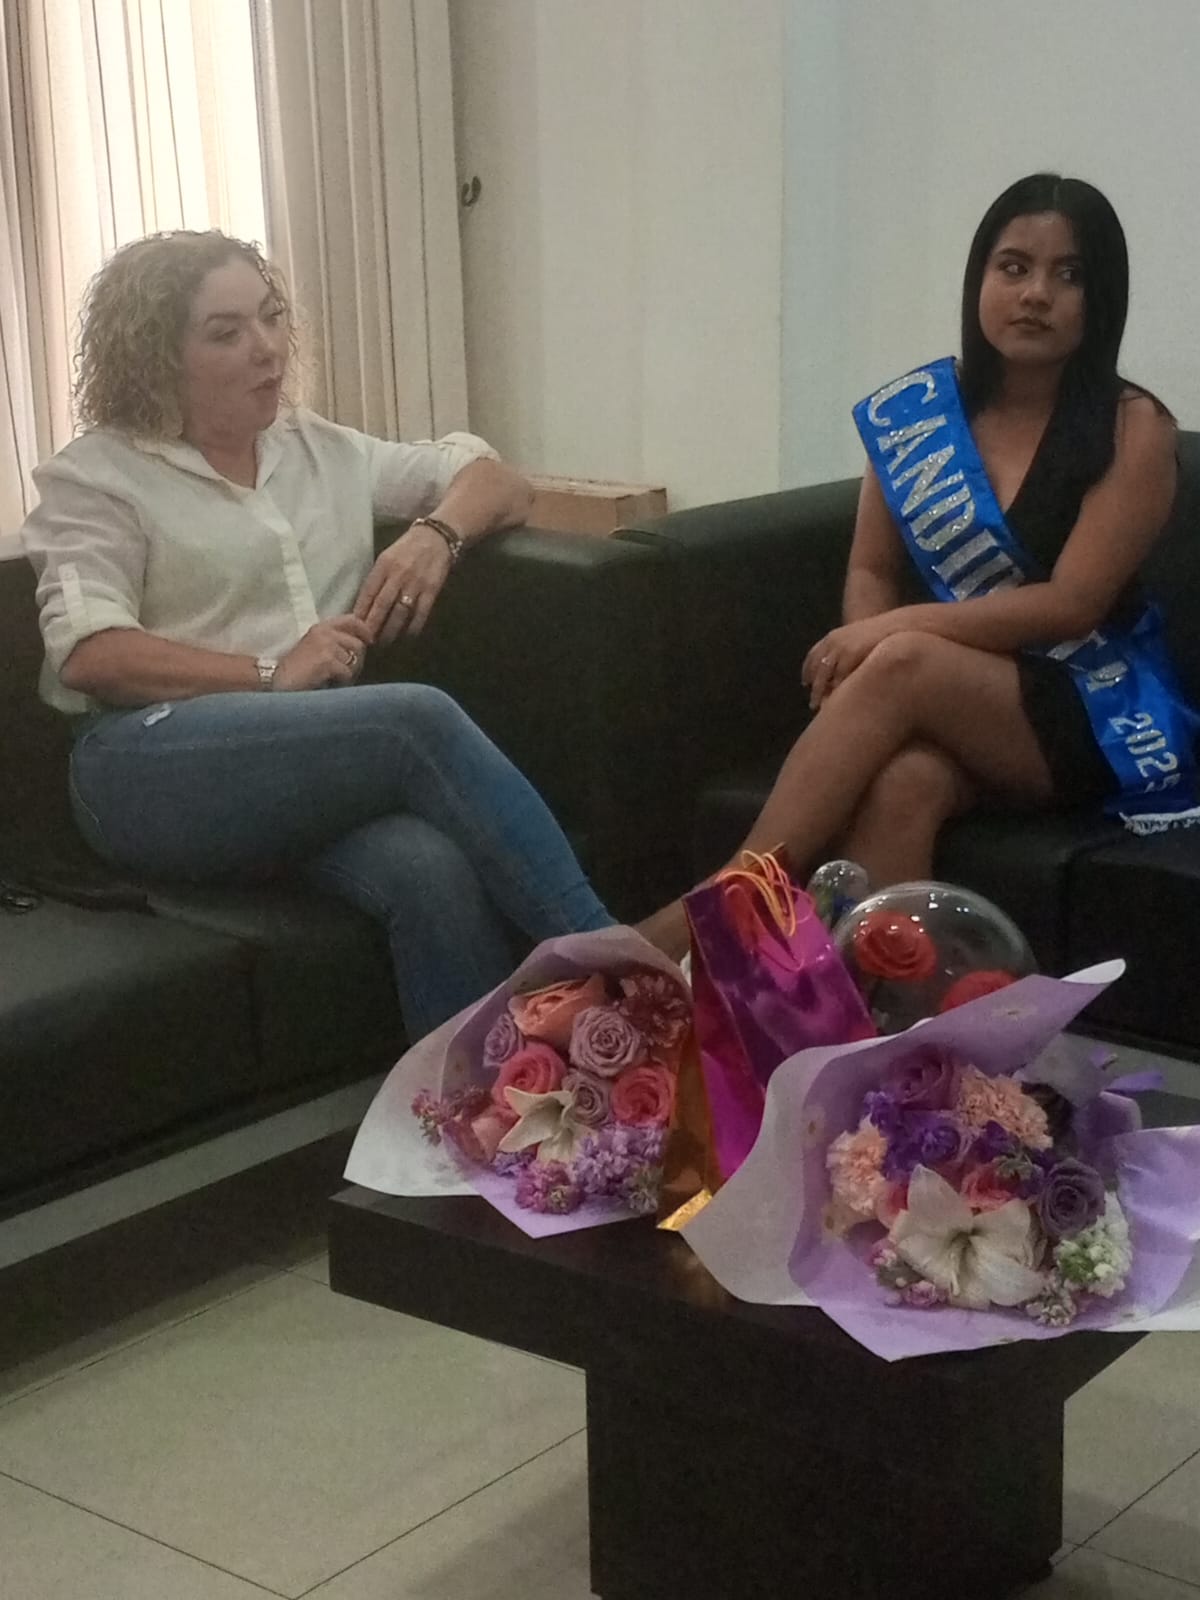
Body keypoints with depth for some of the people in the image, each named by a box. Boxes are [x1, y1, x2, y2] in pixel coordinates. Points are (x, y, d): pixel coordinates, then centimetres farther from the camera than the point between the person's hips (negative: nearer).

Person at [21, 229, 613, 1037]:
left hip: (325, 761, 4)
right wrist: (272, 674, -13)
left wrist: (436, 533, 1)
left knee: (432, 870, -33)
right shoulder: (96, 478, 8)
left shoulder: (322, 449, 22)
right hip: (156, 766, -4)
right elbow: (88, 656, -6)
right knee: (420, 719, -30)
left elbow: (498, 482, 24)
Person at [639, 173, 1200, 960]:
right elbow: (872, 570, 9)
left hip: (1095, 715, -3)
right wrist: (867, 649, -14)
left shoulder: (1134, 429, -7)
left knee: (904, 667, -33)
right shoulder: (912, 411, 5)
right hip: (953, 699, 3)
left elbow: (1072, 602, -14)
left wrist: (898, 631, -21)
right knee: (903, 781, -35)